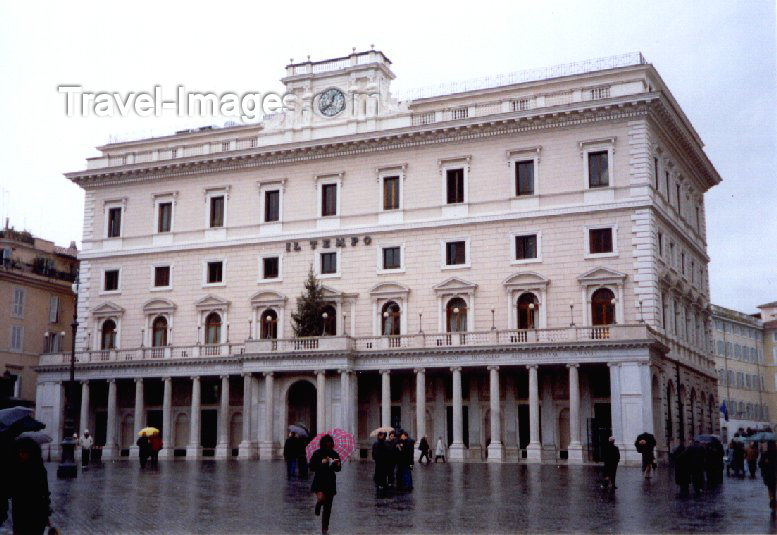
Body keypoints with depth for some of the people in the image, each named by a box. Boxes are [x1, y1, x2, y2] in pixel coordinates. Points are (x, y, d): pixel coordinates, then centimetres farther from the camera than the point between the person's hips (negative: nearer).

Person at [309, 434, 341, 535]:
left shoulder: (334, 454, 5)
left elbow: (338, 469, 10)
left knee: (328, 508, 5)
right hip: (319, 481, -3)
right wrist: (322, 462, -17)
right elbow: (311, 467, -5)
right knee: (321, 498, -27)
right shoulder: (317, 453, -3)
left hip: (330, 482, 3)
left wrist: (337, 465, -12)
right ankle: (318, 506, 11)